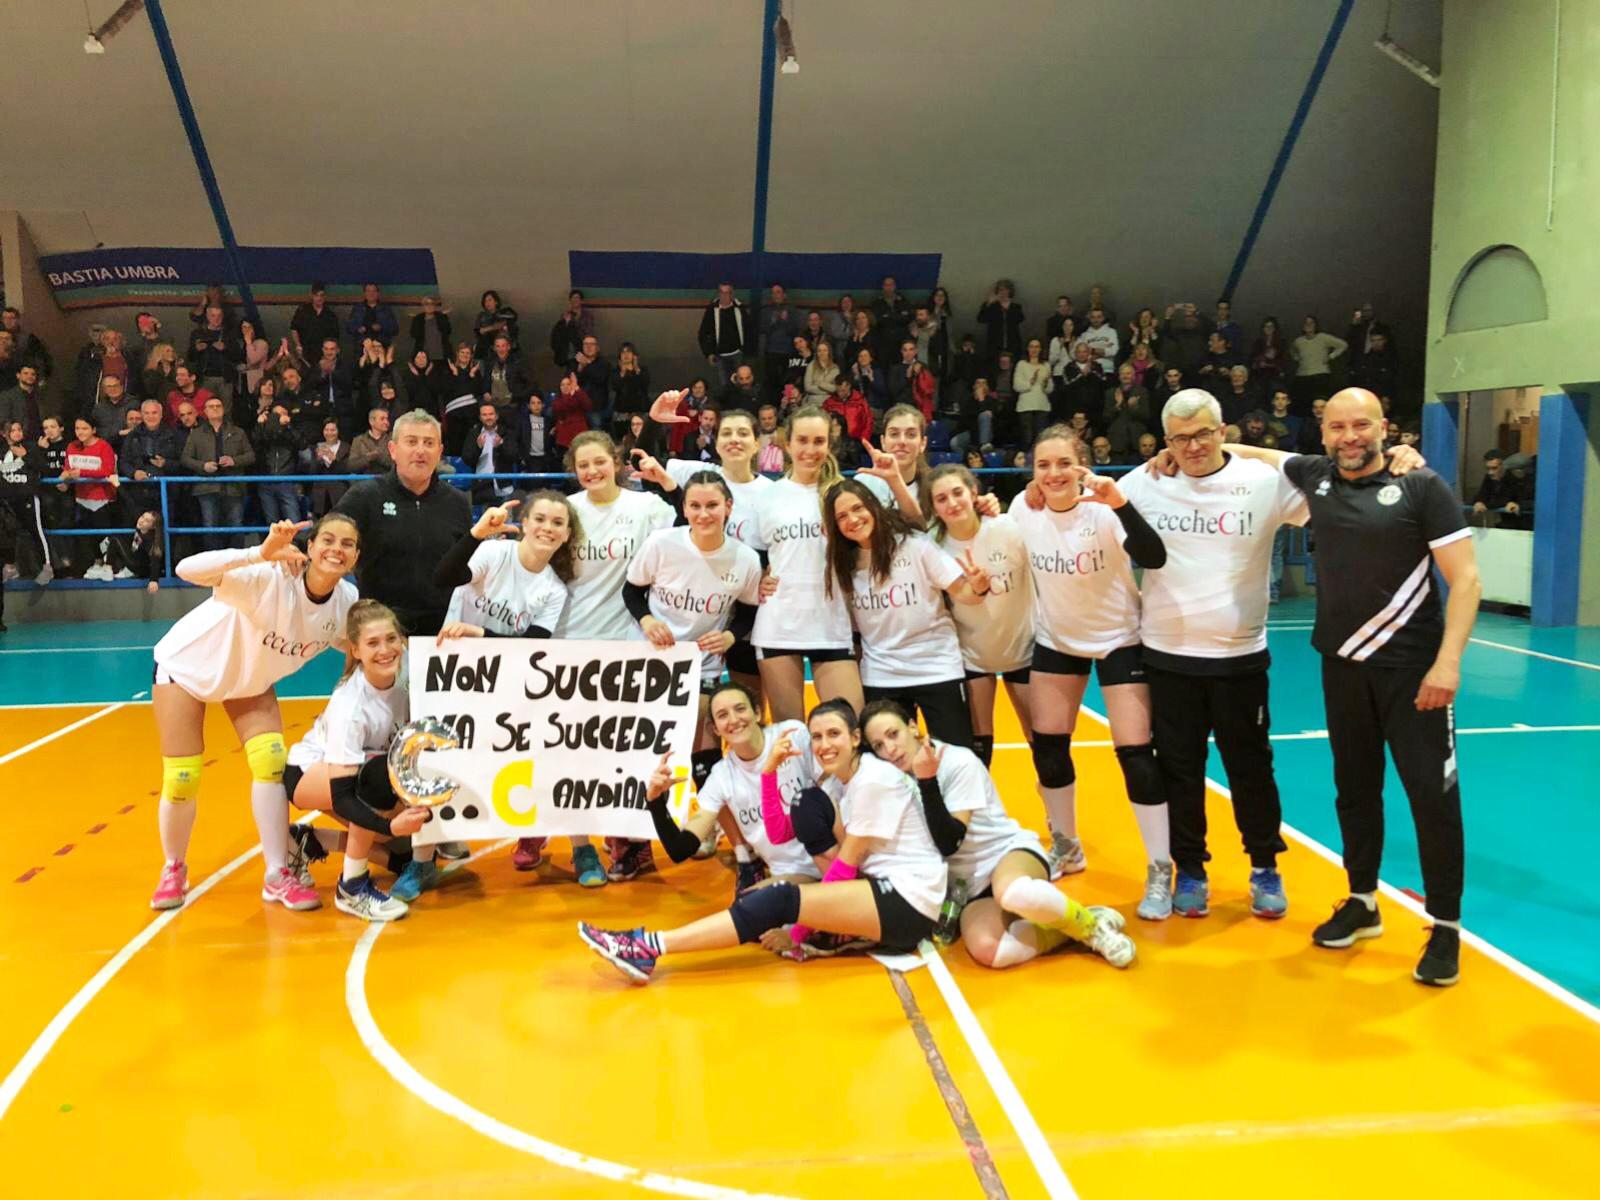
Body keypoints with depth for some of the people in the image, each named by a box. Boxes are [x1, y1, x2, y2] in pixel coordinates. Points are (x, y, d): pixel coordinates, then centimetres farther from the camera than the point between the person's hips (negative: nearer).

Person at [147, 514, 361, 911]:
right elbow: (188, 570, -51)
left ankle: (277, 876, 0)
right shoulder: (270, 577, -38)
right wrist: (260, 553, -63)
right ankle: (174, 869, 24)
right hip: (187, 664, -4)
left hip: (251, 677, 4)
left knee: (272, 762, -12)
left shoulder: (346, 601, -19)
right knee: (181, 780, -4)